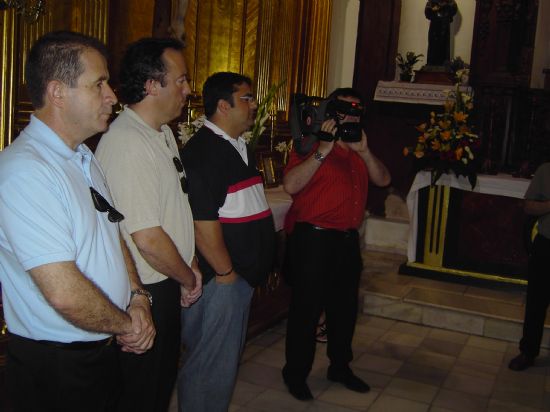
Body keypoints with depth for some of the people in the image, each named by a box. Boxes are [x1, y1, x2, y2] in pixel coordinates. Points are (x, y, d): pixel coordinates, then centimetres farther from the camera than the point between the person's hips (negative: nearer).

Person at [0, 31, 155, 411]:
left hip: (103, 347, 9)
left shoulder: (85, 158, 7)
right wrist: (127, 324, -12)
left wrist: (137, 298, -2)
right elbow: (64, 293, -29)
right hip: (54, 366, -8)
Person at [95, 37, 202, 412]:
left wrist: (190, 268, 7)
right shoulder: (126, 143, -25)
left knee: (164, 382, 24)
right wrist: (189, 278, -10)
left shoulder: (164, 133, 8)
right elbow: (148, 240, -27)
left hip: (167, 286, 9)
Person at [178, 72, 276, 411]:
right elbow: (203, 222, -23)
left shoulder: (239, 147, 13)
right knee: (211, 367, 3)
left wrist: (261, 265, 18)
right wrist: (226, 272, -16)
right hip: (219, 279, -10)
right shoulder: (203, 151, -18)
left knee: (229, 359, 22)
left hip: (242, 275, 10)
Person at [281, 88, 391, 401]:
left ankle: (340, 366, 34)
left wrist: (363, 150, -10)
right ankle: (296, 373, 17)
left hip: (348, 239, 7)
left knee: (345, 307, 17)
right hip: (313, 239, -7)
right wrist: (323, 150, -23)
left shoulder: (359, 150, 15)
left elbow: (383, 179, 3)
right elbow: (291, 185, -21)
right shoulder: (311, 145, -7)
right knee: (307, 308, 2)